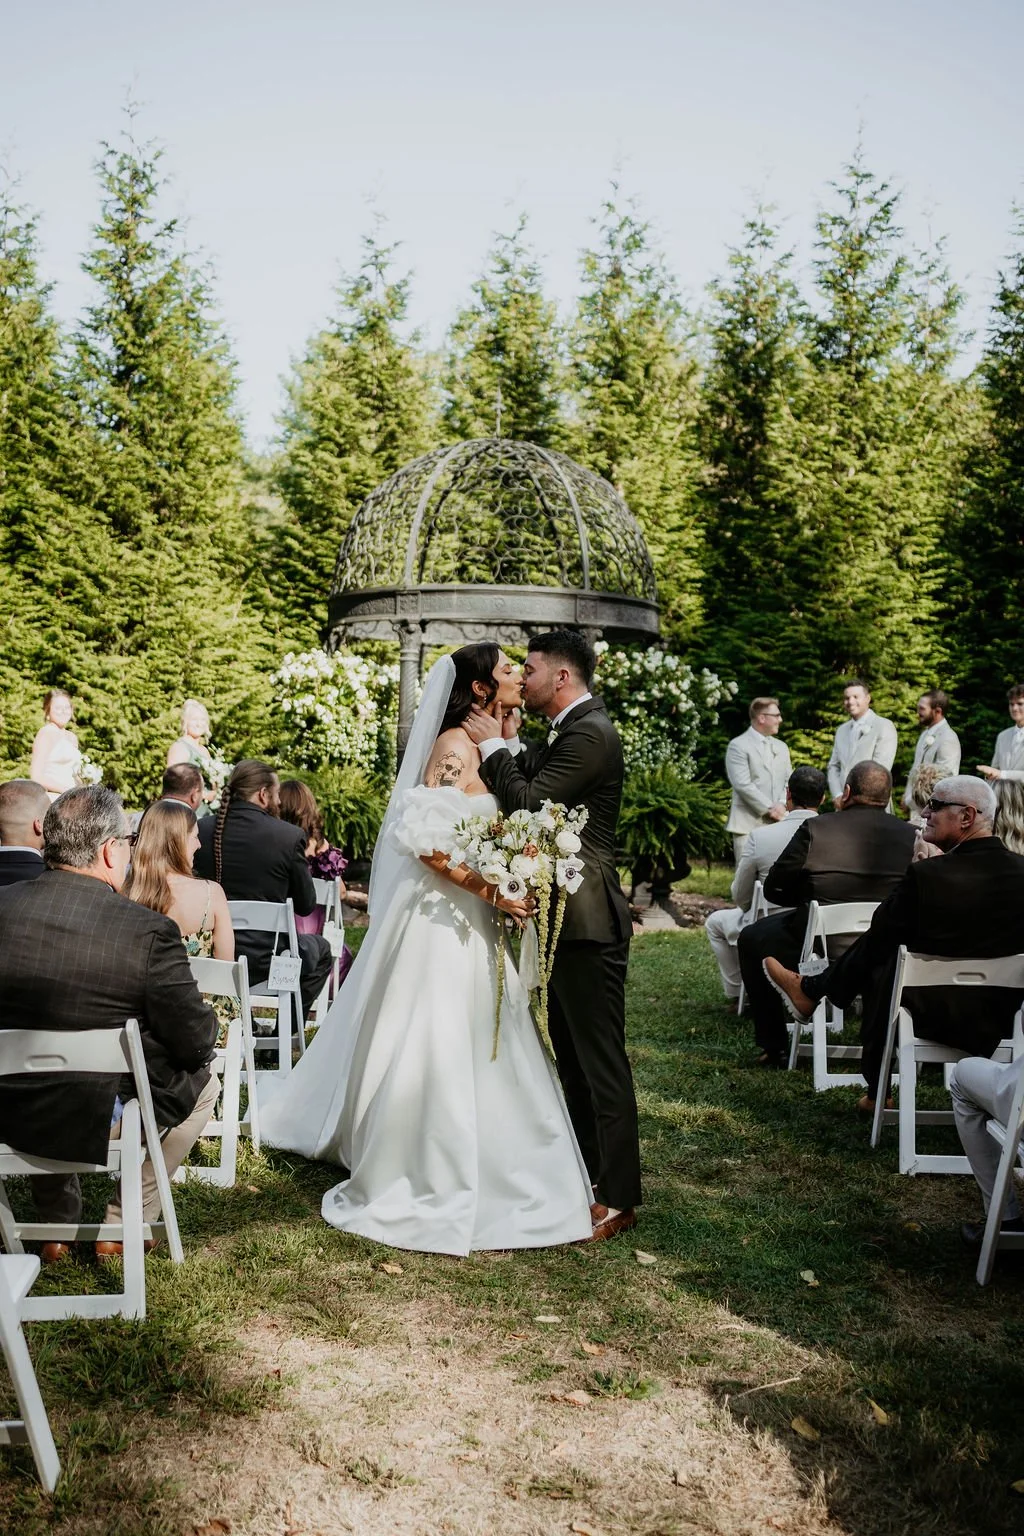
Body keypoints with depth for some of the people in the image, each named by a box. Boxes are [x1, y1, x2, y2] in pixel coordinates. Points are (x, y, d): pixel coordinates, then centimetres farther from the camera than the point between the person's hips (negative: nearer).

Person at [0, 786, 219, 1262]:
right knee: (202, 1080, 24)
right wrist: (209, 1024, 10)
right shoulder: (148, 931, -21)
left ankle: (56, 1228, 45)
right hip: (105, 1123, -4)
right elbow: (196, 1043, -13)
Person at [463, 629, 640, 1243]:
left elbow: (529, 804, -22)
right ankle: (581, 1165, 33)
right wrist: (510, 743, 4)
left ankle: (619, 1196, 4)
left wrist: (495, 745, -10)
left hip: (588, 920, -11)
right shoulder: (572, 730, 15)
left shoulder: (589, 734, -17)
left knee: (600, 1058, -4)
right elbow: (533, 793, 14)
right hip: (568, 915, 11)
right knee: (572, 1051, 19)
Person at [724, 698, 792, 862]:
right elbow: (743, 785, -14)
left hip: (777, 824, 6)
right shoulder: (738, 746, -5)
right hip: (749, 823, -6)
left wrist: (782, 804, -6)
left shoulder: (781, 747, 18)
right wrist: (769, 808, -13)